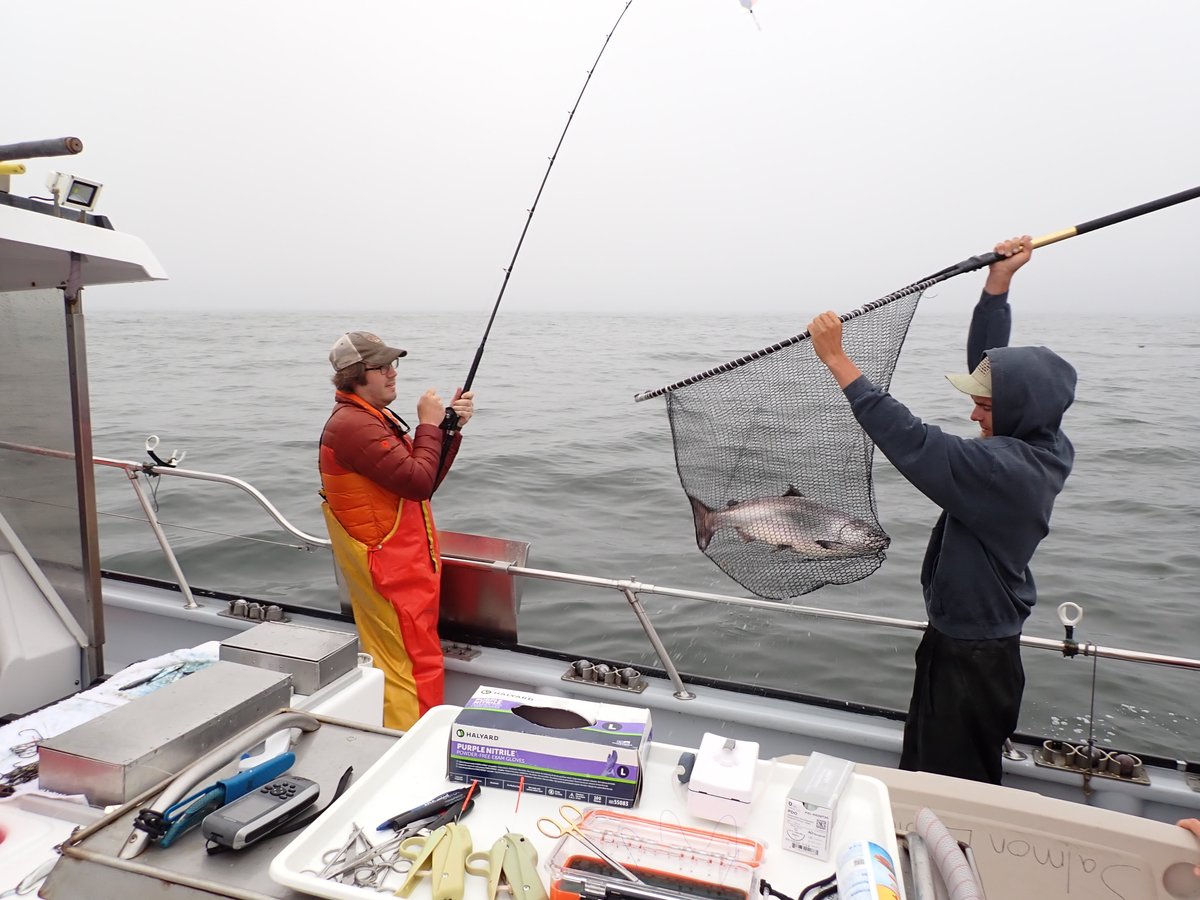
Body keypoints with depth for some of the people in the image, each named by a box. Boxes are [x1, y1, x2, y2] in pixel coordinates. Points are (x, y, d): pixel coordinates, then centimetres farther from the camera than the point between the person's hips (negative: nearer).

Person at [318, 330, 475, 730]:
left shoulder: (375, 417, 16)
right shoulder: (353, 424, -18)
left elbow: (427, 479, 14)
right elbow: (418, 482, -24)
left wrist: (451, 428, 3)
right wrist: (430, 424, -12)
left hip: (401, 564, 10)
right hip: (391, 571, -10)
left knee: (388, 661, 18)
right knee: (418, 667, -5)